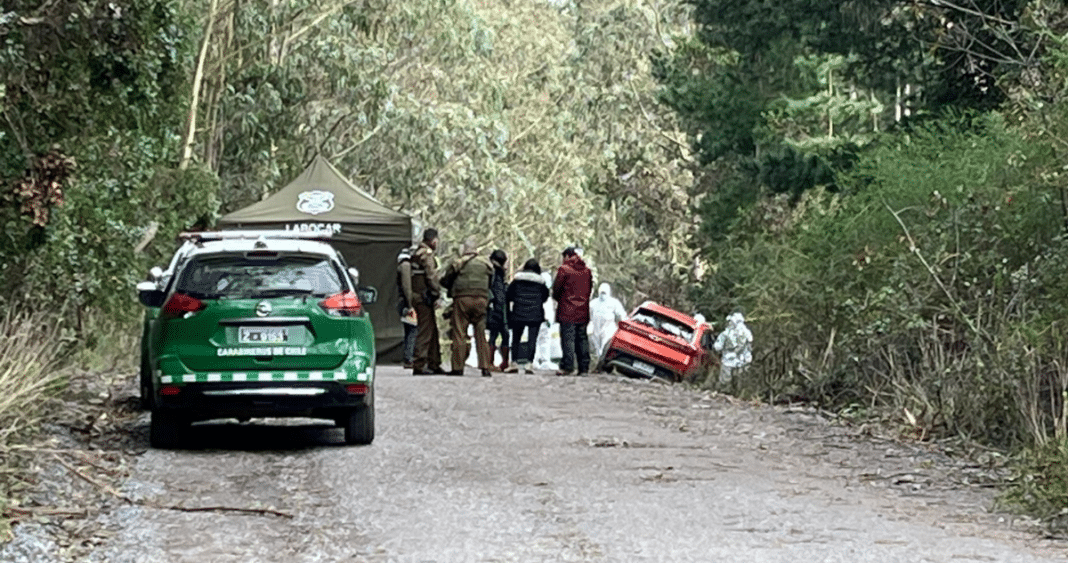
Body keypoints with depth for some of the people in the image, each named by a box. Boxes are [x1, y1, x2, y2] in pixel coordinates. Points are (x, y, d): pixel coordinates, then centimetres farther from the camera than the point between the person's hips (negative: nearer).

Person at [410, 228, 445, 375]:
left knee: (433, 331, 15)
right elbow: (431, 276, -17)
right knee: (425, 331, -9)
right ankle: (418, 366, -10)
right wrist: (437, 292, -9)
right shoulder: (427, 254, -12)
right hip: (424, 297, -10)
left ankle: (434, 364, 20)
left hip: (418, 295, 10)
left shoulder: (417, 253, 20)